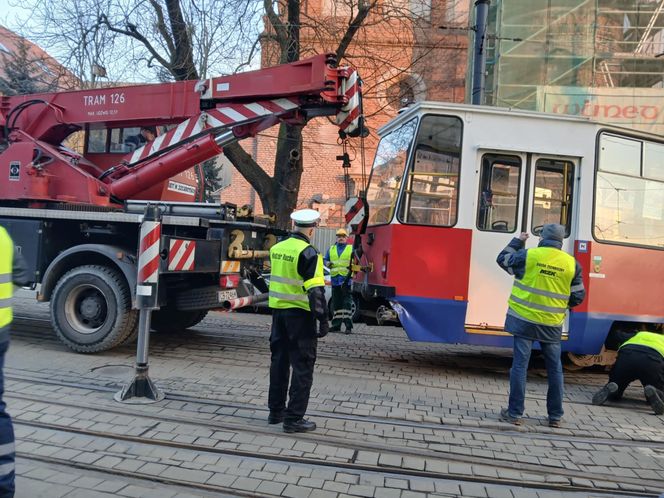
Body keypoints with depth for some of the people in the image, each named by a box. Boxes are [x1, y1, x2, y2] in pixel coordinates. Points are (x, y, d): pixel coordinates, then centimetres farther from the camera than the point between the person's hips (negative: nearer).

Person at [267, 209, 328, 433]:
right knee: (302, 367, 1)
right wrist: (323, 319, -16)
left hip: (278, 310, 7)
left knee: (279, 361, 17)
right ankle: (294, 418, 3)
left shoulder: (277, 248, 6)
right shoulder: (308, 253, -16)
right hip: (300, 314, -7)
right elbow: (315, 290, -20)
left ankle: (276, 411, 26)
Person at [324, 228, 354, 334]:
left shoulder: (351, 249, 6)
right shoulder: (331, 249, 17)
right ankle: (336, 325, 15)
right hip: (335, 279, 4)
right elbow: (325, 259, 20)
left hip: (347, 279, -4)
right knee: (336, 303, 9)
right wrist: (328, 263, -1)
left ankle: (348, 325, -6)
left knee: (347, 302, -8)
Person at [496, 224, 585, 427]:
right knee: (554, 369, 13)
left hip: (525, 320, -2)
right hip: (552, 325, 2)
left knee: (520, 365, 3)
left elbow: (503, 259, 10)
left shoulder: (528, 255, -7)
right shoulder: (572, 263, 0)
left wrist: (517, 241, 24)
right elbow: (578, 296, 5)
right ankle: (555, 416, 21)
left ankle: (515, 413, 5)